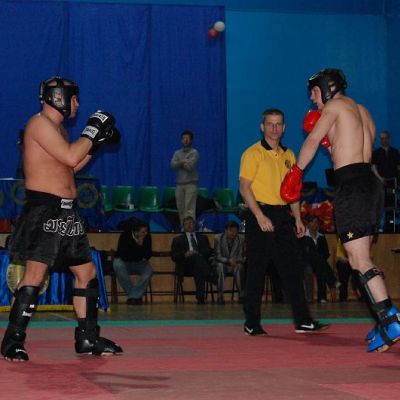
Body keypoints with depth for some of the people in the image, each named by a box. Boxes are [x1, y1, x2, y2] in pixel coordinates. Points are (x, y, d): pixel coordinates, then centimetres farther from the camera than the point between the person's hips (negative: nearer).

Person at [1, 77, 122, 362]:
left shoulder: (57, 128, 20)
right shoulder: (40, 123, -10)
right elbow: (71, 157, -19)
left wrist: (97, 143, 18)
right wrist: (93, 129, -8)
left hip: (66, 212, 10)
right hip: (44, 210, -10)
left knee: (86, 271, 11)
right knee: (35, 273, -14)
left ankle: (88, 338, 19)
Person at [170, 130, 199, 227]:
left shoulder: (194, 152, 1)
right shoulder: (177, 153, 15)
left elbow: (190, 166, -13)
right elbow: (173, 165, -1)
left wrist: (179, 164, 0)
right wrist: (183, 162, -10)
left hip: (191, 184, -5)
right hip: (179, 184, 5)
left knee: (189, 209, -12)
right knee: (180, 209, 6)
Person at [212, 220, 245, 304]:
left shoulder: (240, 240, -1)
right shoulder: (218, 238, -6)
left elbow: (241, 257, -1)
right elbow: (217, 256, -10)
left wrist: (235, 260, -26)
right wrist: (228, 260, -28)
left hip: (234, 265, 1)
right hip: (221, 264, -1)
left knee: (239, 267, -34)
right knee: (220, 266, -37)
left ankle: (241, 295, -33)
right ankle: (220, 295, -38)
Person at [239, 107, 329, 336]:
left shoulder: (288, 155, 15)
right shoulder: (253, 153, -4)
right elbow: (245, 187, -10)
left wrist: (298, 218, 11)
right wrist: (260, 216, -19)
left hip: (283, 216, 6)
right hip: (261, 214, -6)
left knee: (293, 268, 3)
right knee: (257, 270, -2)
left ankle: (303, 321, 5)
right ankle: (252, 324, 5)